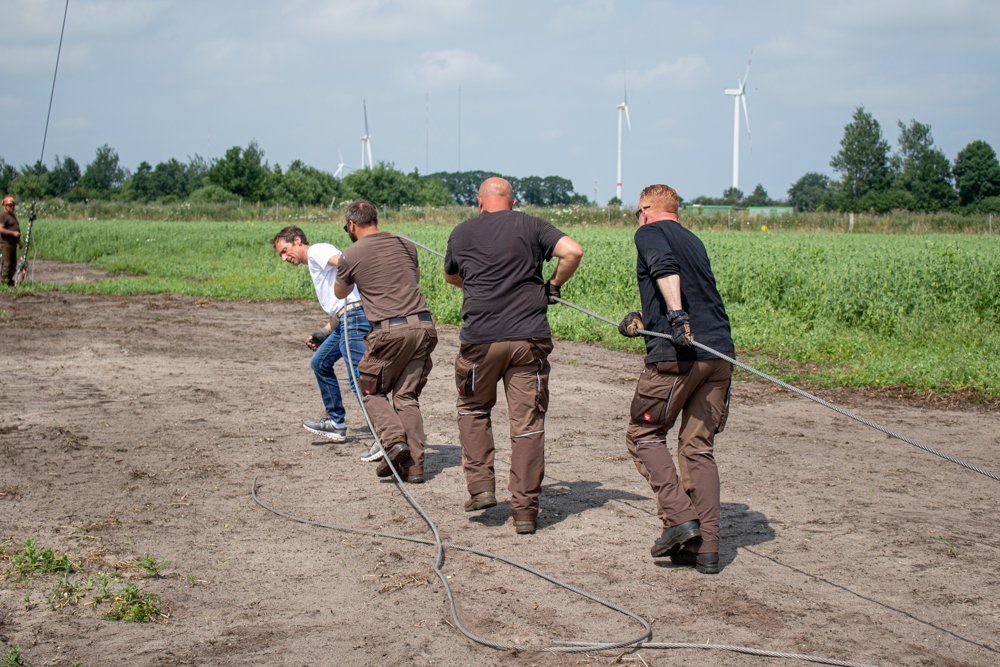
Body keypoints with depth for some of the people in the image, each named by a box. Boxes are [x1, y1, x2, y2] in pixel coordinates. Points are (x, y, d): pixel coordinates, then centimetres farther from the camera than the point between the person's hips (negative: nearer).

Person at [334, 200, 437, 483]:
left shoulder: (350, 256, 2)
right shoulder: (405, 245, 15)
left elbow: (340, 293, 22)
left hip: (390, 330, -4)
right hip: (423, 324, 4)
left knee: (372, 390, 15)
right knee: (407, 395, 11)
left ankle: (394, 440, -8)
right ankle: (414, 465, 4)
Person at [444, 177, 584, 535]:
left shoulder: (461, 233, 10)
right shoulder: (531, 226, 5)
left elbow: (451, 277, 27)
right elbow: (573, 251, -7)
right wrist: (553, 285, 9)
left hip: (480, 338, 1)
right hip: (529, 337, 0)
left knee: (473, 409, 23)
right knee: (528, 422, 4)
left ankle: (481, 486, 14)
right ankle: (525, 510, 5)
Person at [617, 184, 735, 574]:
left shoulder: (649, 233, 4)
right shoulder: (693, 241, 25)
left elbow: (665, 267, -17)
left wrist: (676, 315, -29)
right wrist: (644, 318, 43)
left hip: (677, 354, -6)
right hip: (720, 354, 7)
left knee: (643, 435, 9)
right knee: (698, 447, 10)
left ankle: (680, 517, -4)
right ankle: (706, 547, 6)